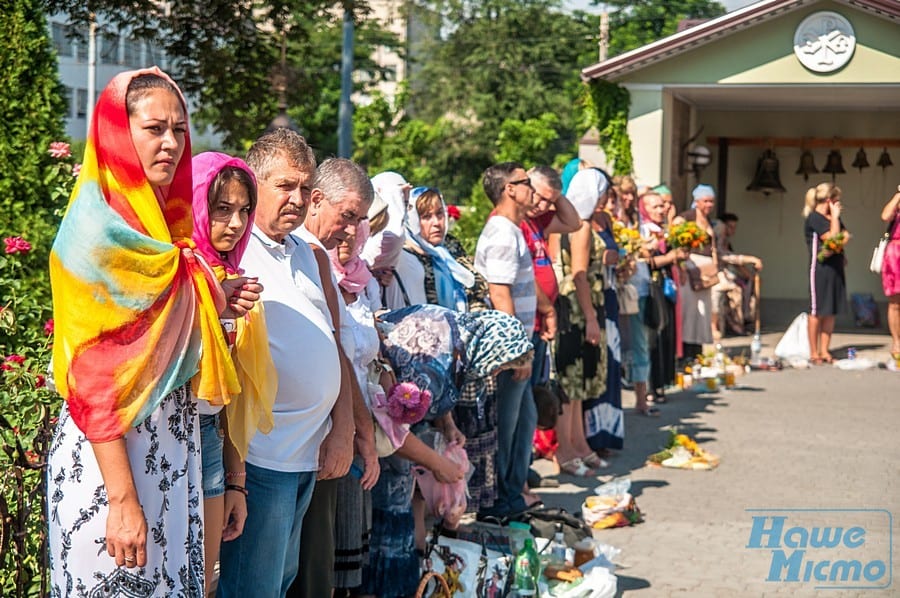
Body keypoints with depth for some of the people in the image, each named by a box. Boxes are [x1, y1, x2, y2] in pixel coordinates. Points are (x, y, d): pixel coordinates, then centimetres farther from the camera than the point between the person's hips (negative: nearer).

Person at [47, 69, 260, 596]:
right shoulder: (98, 228, -13)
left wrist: (216, 306, 1)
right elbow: (90, 377, -17)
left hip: (174, 448, 8)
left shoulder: (169, 224, 10)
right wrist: (122, 501, -21)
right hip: (110, 455, -7)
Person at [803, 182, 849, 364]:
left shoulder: (832, 217, 17)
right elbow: (832, 237, -16)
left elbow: (845, 236, 11)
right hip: (820, 269, -8)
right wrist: (835, 216, -7)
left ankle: (824, 351, 12)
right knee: (817, 312, -4)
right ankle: (813, 353, 1)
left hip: (836, 267, 8)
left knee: (831, 312, 7)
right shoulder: (814, 218, -9)